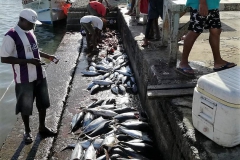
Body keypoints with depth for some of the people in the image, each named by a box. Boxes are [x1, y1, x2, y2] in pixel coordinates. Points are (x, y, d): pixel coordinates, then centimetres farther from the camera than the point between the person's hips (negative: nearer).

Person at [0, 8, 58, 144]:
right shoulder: (11, 36, -16)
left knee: (43, 103, 17)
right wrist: (29, 61, -24)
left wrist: (47, 56, 5)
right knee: (25, 106, 10)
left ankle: (42, 127, 35)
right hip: (24, 78, -7)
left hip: (39, 75, 7)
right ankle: (27, 131, 30)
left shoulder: (30, 32, 6)